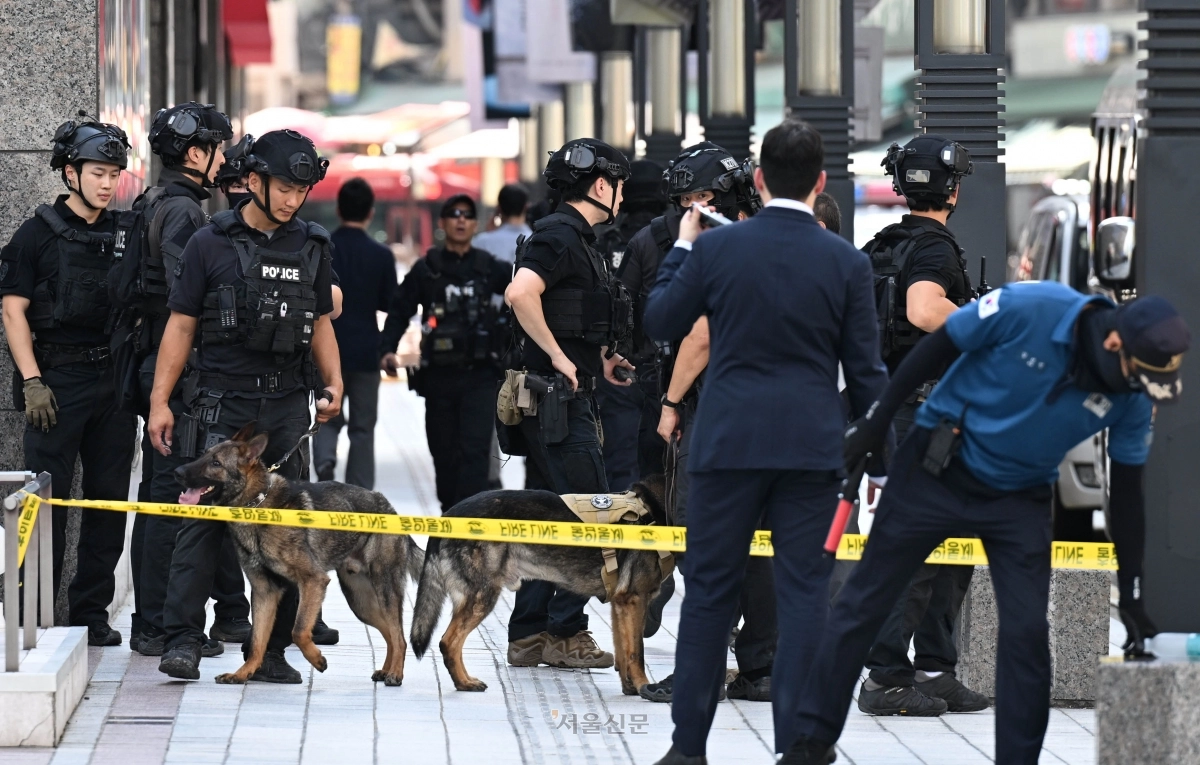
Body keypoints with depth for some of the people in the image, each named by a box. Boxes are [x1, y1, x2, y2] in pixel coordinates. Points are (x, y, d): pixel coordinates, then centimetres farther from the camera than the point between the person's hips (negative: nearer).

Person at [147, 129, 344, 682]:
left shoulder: (310, 247, 12)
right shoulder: (211, 244, 0)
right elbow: (181, 326, 1)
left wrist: (333, 383, 4)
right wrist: (160, 401, -5)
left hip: (287, 404, 4)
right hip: (221, 403, -4)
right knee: (205, 515, -11)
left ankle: (270, 650, 9)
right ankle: (183, 641, -13)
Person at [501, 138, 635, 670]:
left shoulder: (576, 238, 19)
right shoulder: (559, 235, -12)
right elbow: (521, 293, -29)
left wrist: (597, 360, 18)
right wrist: (560, 356, -23)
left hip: (568, 395, 10)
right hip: (556, 396, -10)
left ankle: (530, 635, 14)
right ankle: (565, 632, -5)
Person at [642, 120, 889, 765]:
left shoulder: (715, 247, -5)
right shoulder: (847, 263, -3)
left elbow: (661, 321, 8)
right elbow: (865, 370, 1)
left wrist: (681, 247, 20)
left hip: (728, 443, 0)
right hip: (812, 446, 0)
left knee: (710, 590, 7)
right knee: (803, 592, 3)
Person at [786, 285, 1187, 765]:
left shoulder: (1132, 398, -14)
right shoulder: (1030, 309, -27)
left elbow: (1127, 491, -4)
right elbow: (938, 348, -13)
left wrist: (1131, 596, -2)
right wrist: (877, 420, -8)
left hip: (1020, 500, 3)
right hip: (935, 473, -3)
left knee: (1029, 631, -7)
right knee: (864, 603, 3)